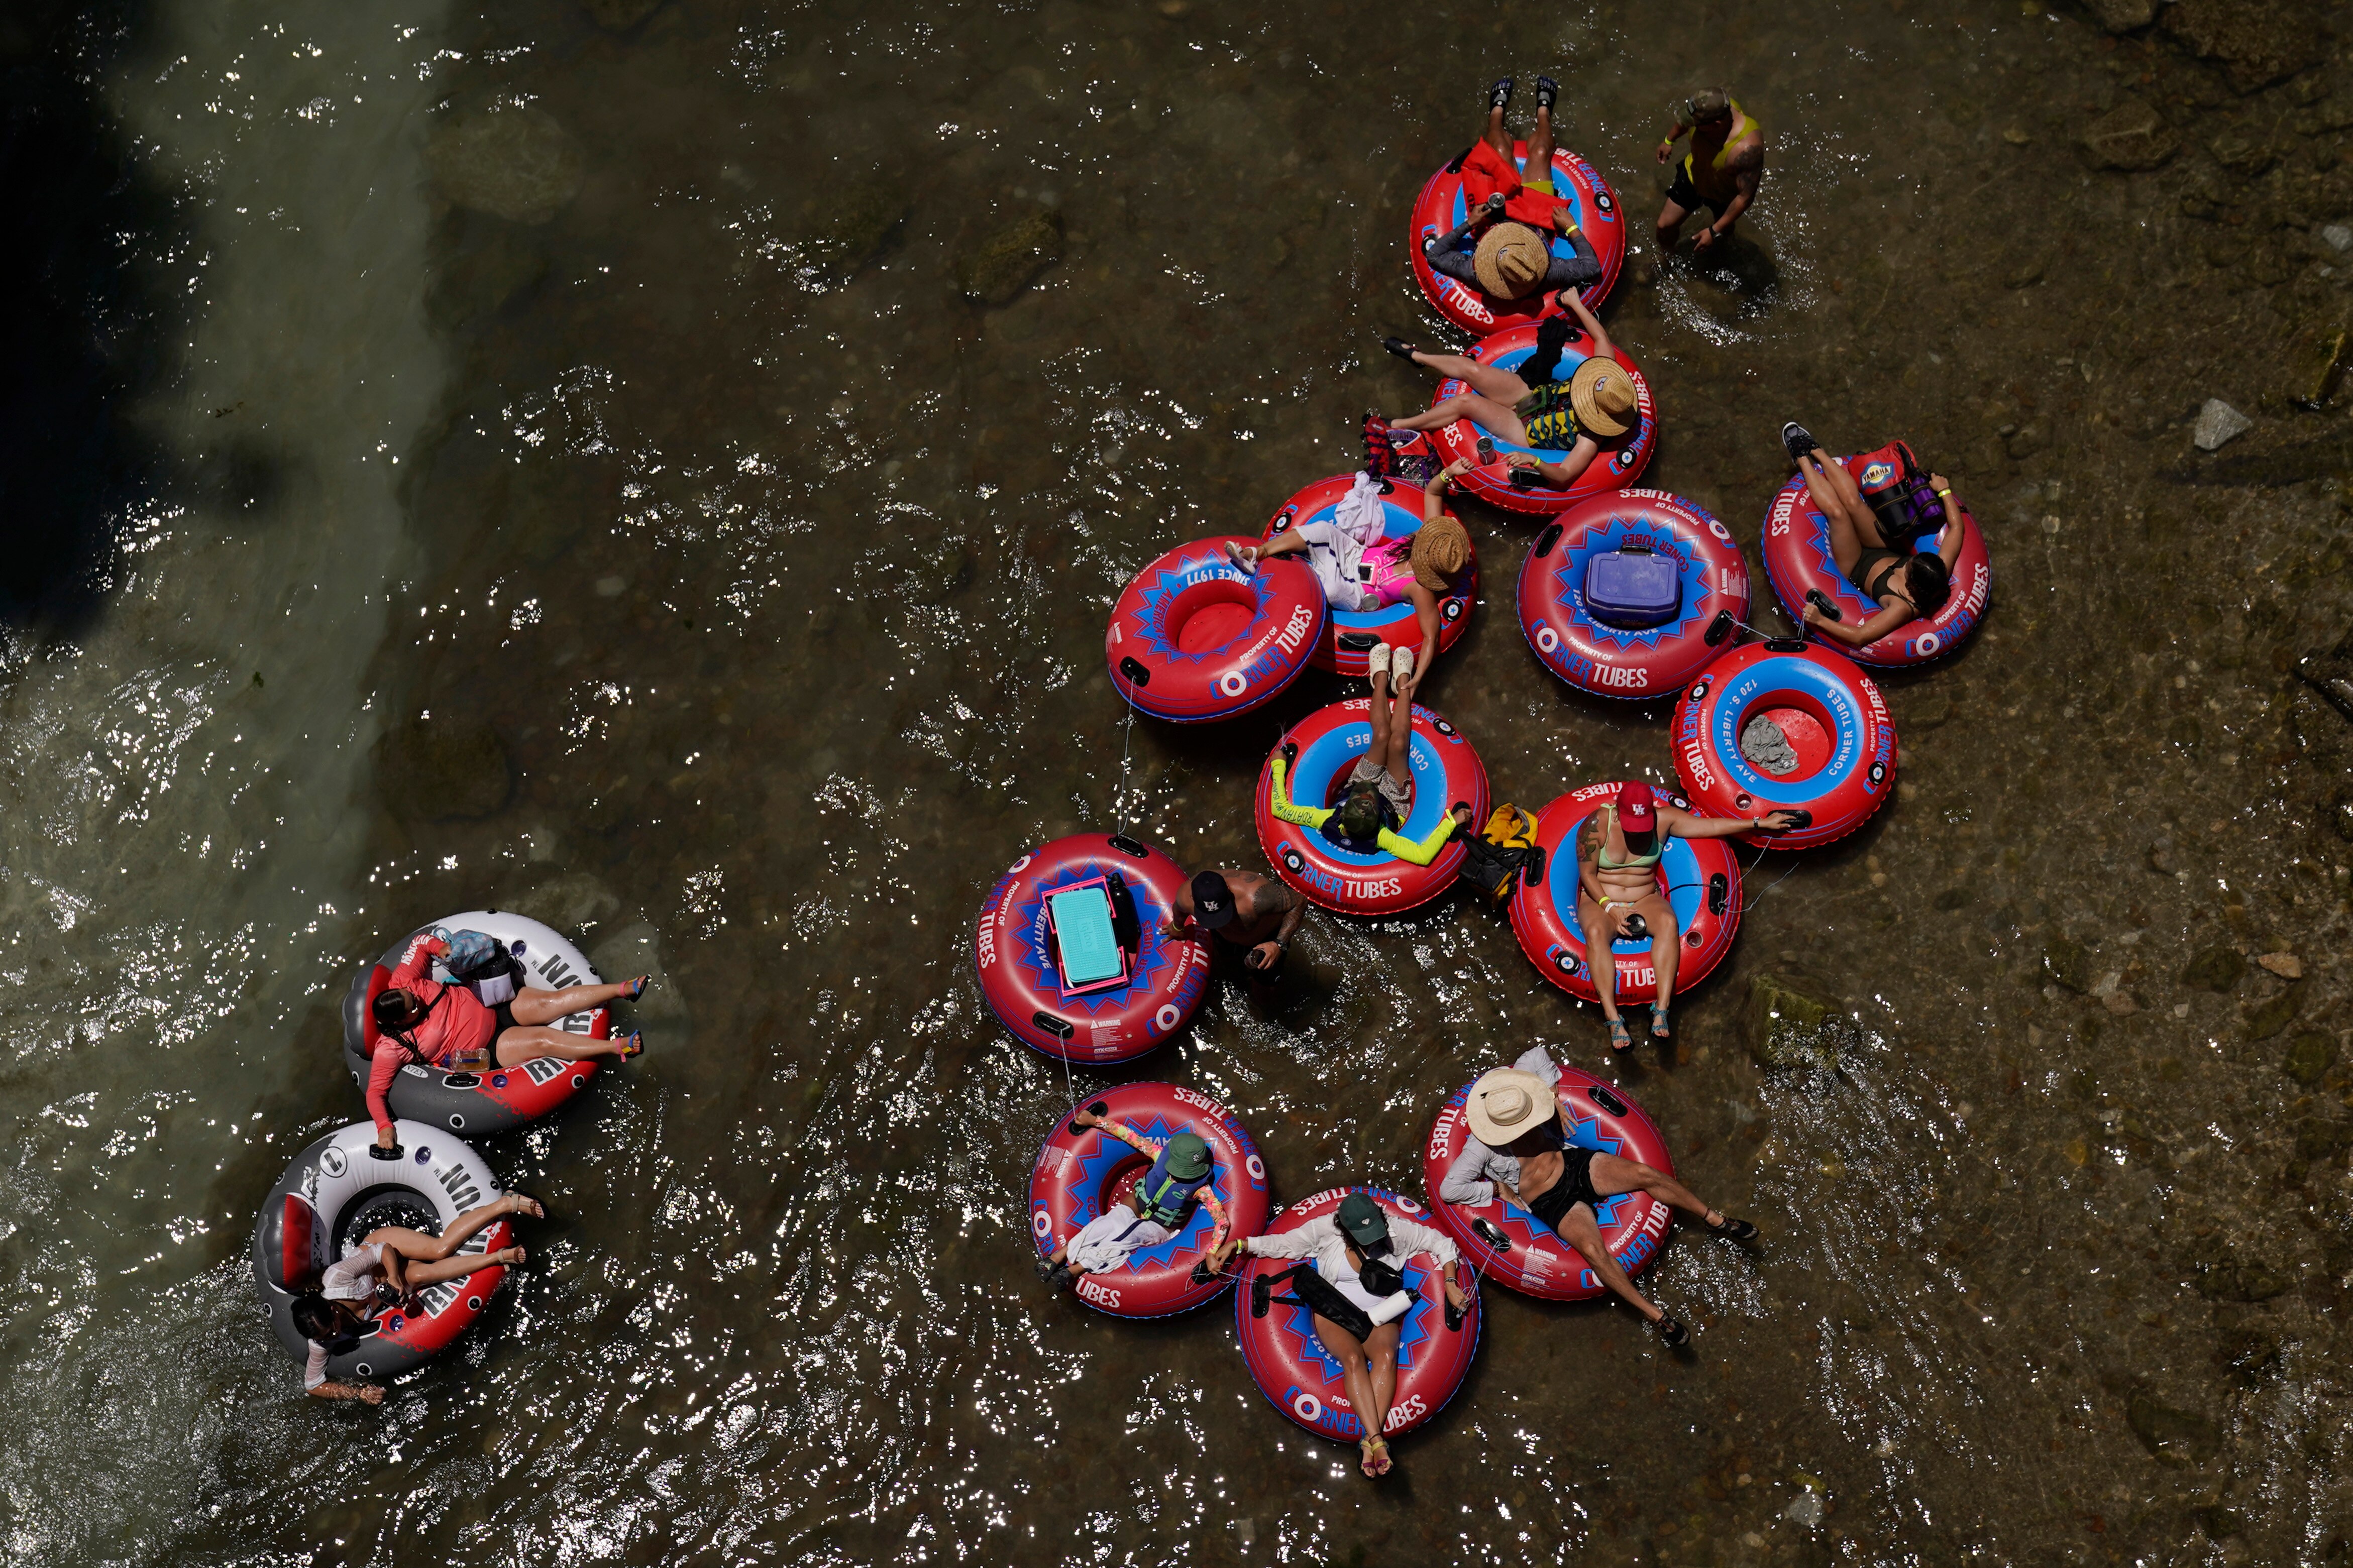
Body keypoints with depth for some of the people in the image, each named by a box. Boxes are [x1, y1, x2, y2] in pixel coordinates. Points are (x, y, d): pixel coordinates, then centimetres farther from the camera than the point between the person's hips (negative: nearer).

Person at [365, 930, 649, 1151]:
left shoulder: (402, 984, -11)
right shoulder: (390, 1048, -21)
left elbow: (421, 941, 2)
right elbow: (375, 1092, -18)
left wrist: (442, 948, -14)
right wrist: (384, 1127, -32)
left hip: (491, 1004, 4)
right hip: (488, 1049, -4)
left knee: (552, 1001, -16)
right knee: (543, 1040, -22)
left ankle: (625, 989, -18)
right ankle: (618, 1048, -26)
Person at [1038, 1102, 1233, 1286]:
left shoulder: (1201, 1188, -25)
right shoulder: (1162, 1154, -18)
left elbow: (1223, 1221, -29)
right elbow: (1130, 1135, -13)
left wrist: (1212, 1254, -42)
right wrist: (1094, 1121, -12)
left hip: (1158, 1228, -2)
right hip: (1135, 1205, 2)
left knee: (1129, 1236, -35)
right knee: (1113, 1223, -32)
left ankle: (1074, 1270, -37)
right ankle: (1059, 1256, -37)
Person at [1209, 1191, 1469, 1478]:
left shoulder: (1396, 1229, -9)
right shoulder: (1325, 1230, -11)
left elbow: (1442, 1243, 0)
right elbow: (1282, 1243, -3)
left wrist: (1450, 1285, -9)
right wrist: (1237, 1245, -10)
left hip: (1379, 1315, 1)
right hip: (1334, 1313, -1)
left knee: (1386, 1356, -32)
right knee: (1353, 1359, -32)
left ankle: (1370, 1441, -40)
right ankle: (1378, 1441, -41)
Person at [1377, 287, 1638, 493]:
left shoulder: (1591, 438, -35)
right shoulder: (1609, 378, -18)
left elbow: (1564, 477, -40)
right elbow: (1602, 338, -4)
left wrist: (1536, 462, -56)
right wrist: (1576, 304, 0)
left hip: (1525, 433, -6)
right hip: (1532, 393, 7)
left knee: (1465, 402, -17)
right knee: (1470, 368, -1)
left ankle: (1396, 426, 0)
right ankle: (1415, 355, 26)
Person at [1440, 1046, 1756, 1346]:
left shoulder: (1514, 1100, -7)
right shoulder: (1481, 1148, -20)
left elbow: (1538, 1054, 8)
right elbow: (1449, 1189, -23)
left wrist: (1553, 1098, 0)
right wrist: (1497, 1188, -16)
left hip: (1575, 1162, 5)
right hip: (1551, 1202, -5)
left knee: (1646, 1174, -13)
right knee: (1593, 1250, -29)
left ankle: (1714, 1220, 8)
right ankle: (1656, 1316, -20)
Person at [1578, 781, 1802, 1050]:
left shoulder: (1663, 819, -5)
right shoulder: (1597, 825, -14)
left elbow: (1711, 825, -2)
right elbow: (1588, 874, -11)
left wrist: (1761, 823, -3)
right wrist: (1611, 908, -21)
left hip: (1645, 899, 3)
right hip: (1599, 901, -3)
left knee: (1668, 922, -32)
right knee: (1596, 933, -37)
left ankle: (1661, 1010, -38)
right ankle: (1613, 1020, -44)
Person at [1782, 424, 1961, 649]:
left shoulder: (1903, 608, -42)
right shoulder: (1940, 574, -27)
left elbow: (1860, 637, -45)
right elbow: (1956, 527, -12)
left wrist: (1820, 621, -46)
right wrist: (1945, 490, -5)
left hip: (1857, 570, -5)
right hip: (1885, 551, 5)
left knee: (1837, 511, -20)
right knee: (1852, 502, -11)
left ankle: (1803, 459, 6)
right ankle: (1816, 452, 17)